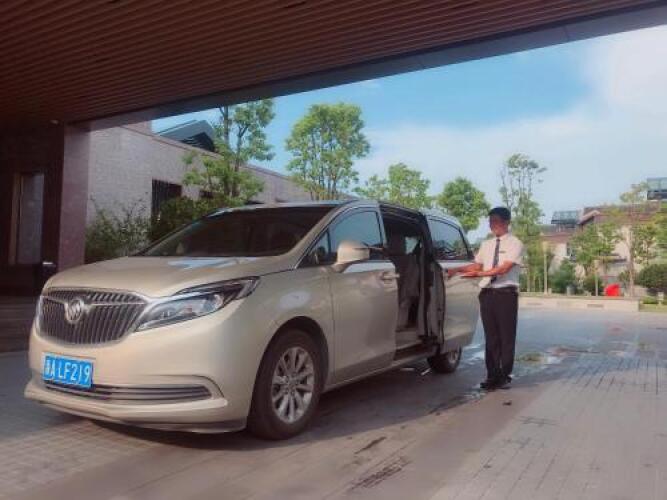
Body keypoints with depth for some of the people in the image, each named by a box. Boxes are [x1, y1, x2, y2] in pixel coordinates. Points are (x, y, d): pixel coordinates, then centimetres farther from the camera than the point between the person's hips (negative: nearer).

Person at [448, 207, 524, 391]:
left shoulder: (515, 243, -4)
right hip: (487, 293, 5)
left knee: (506, 336, 2)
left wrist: (478, 274, -19)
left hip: (506, 294, -5)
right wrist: (457, 269, 4)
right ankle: (493, 375, 14)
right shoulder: (486, 244, 15)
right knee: (491, 336, 7)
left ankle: (504, 376, 13)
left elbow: (503, 268, -15)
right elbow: (477, 265, 17)